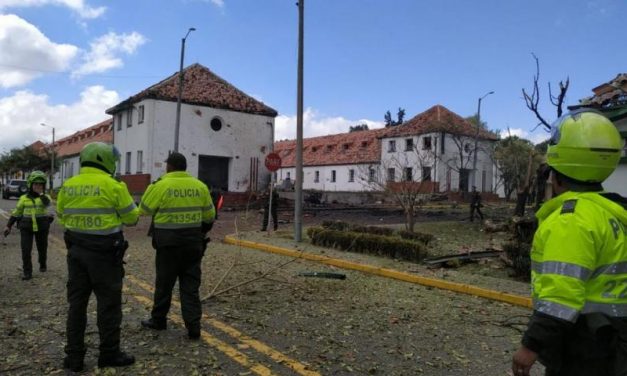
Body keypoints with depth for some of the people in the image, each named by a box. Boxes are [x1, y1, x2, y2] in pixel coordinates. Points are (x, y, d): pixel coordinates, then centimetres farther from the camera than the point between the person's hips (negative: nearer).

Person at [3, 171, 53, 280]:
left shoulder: (46, 197, -2)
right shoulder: (24, 198, 2)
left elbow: (47, 203, -26)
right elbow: (16, 213, 8)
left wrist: (41, 193, -21)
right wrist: (8, 226, 6)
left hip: (42, 227, 0)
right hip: (26, 227, 0)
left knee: (42, 248, 13)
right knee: (26, 249, -9)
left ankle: (43, 264, 40)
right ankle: (27, 273, -2)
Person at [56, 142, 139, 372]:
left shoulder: (67, 186, 4)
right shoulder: (113, 186, -13)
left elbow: (61, 216, 17)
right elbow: (131, 218, -5)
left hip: (76, 250, 6)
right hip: (105, 253, -6)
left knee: (77, 303, 14)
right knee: (108, 303, 6)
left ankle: (74, 356, 20)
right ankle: (109, 354, 16)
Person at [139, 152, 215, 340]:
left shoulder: (161, 186, -11)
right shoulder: (200, 186, 2)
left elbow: (144, 209, 1)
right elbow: (209, 215, 9)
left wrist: (151, 189, 15)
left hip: (169, 241, -3)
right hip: (193, 240, 3)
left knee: (164, 283, 13)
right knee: (190, 285, 7)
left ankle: (158, 320, 29)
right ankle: (193, 327, 6)